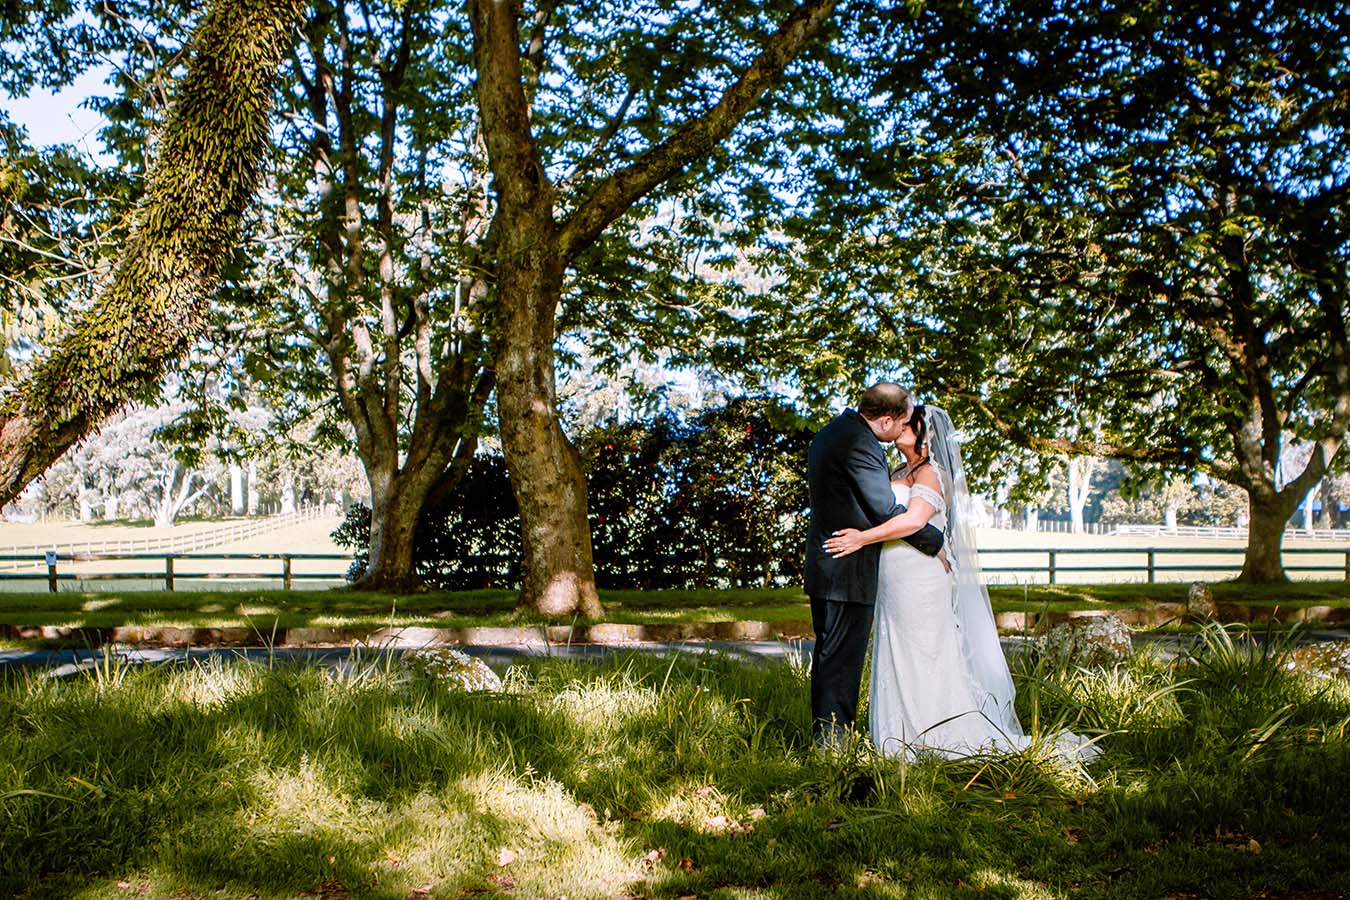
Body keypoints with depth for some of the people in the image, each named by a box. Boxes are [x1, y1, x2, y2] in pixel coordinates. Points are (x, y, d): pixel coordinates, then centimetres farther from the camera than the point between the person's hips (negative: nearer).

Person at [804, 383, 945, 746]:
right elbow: (887, 512, -18)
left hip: (823, 566, 10)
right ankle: (833, 743, 1)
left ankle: (824, 738, 24)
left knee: (829, 655, 16)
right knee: (843, 658, -4)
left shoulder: (829, 433, 14)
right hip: (848, 573, -10)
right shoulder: (861, 444, -19)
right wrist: (935, 542, -7)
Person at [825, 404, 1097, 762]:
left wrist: (863, 537, -24)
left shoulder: (930, 473, -9)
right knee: (898, 661, 10)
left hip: (919, 581, -9)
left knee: (922, 661, -4)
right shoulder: (899, 473, 18)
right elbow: (882, 514, 20)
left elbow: (914, 519, -24)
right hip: (896, 584, 9)